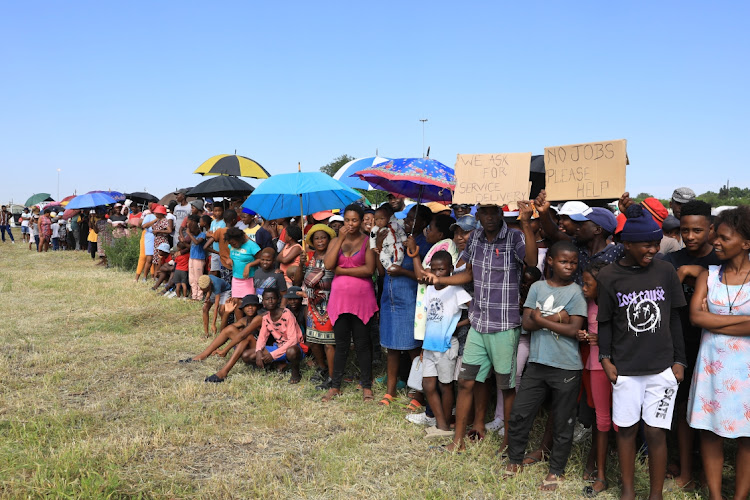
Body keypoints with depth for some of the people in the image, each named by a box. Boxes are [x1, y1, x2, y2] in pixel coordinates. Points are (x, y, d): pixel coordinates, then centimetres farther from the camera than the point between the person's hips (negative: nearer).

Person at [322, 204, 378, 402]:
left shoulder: (367, 241, -1)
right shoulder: (336, 241, 9)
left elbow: (369, 269, -13)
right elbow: (328, 265, -8)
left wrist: (342, 270, -8)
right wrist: (341, 240, -10)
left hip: (362, 297, -3)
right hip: (340, 296, 3)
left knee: (362, 343, 4)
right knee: (341, 343, 9)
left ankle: (366, 386, 16)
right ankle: (335, 386, 18)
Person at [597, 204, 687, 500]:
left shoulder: (665, 271, 0)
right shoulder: (609, 277, -4)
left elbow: (674, 319, 6)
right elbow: (604, 322, 3)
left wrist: (679, 360, 5)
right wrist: (605, 358, -5)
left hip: (662, 367, 0)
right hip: (625, 369, 0)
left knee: (655, 432, 2)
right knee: (626, 429, 9)